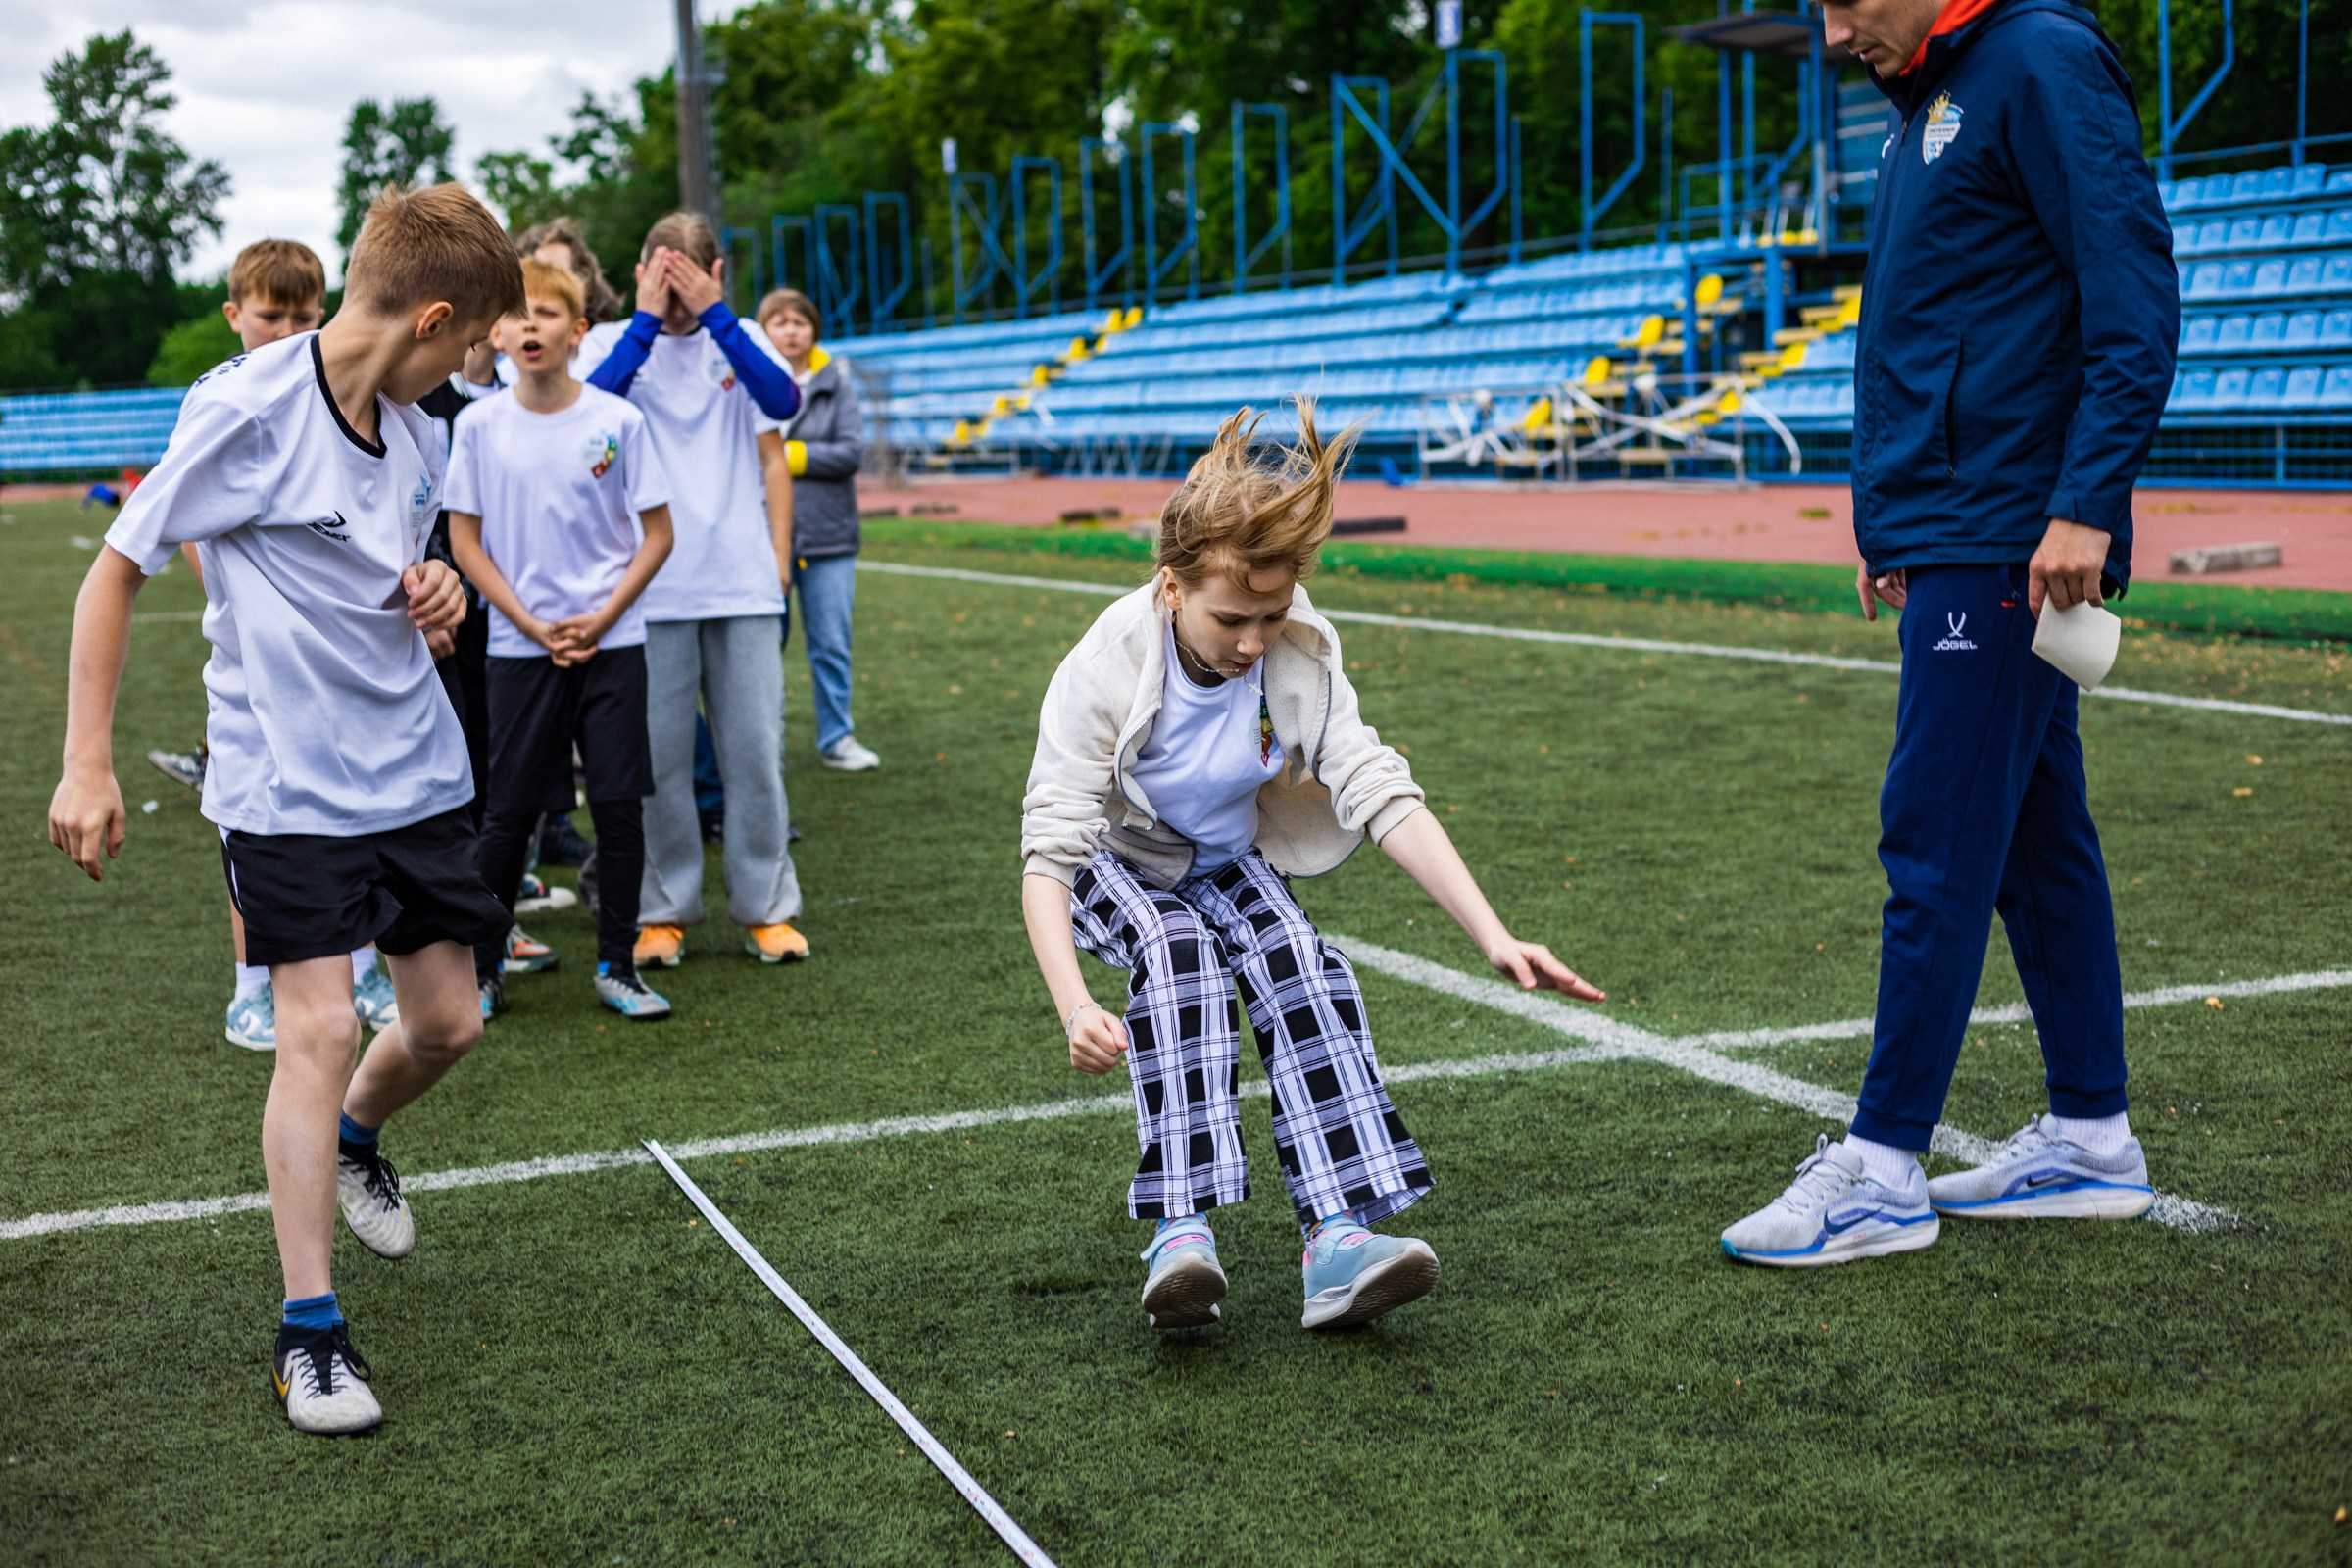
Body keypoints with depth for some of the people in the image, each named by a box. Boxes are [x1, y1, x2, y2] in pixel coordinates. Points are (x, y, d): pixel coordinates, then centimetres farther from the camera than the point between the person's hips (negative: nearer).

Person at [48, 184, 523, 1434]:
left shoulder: (412, 430, 5)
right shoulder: (248, 408, -16)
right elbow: (116, 570, -9)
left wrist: (434, 597, -2)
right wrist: (86, 763, -12)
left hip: (417, 770, 7)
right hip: (287, 786, -6)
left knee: (447, 1023, 10)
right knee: (319, 1030, -11)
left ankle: (351, 1142, 44)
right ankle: (309, 1332, 1)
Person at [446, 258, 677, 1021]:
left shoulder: (617, 420, -2)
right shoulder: (480, 426, -1)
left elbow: (658, 534, 2)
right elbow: (465, 542, 2)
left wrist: (601, 618, -8)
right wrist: (532, 626, -7)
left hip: (611, 643, 0)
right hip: (518, 646, 0)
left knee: (620, 805, 2)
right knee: (508, 813, 4)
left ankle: (617, 965, 14)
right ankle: (481, 967, 17)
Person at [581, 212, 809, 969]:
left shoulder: (739, 340, 8)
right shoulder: (612, 342, 4)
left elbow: (783, 404, -9)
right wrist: (644, 320, -15)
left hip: (744, 585, 1)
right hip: (649, 587, -1)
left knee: (756, 751, 2)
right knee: (658, 757, 2)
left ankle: (766, 906, 12)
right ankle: (662, 911, 14)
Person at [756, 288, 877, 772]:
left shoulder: (836, 382, 4)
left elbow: (851, 451, -5)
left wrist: (786, 455, -9)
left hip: (827, 536, 1)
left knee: (831, 644, 5)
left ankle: (836, 738, 16)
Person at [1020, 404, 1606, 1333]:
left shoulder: (1302, 657, -21)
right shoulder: (1104, 671, -31)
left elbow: (1381, 795, -24)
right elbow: (1048, 851, -34)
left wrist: (1494, 938, -34)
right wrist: (1074, 1006, -51)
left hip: (1231, 860, 3)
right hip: (1118, 864, -2)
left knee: (1297, 961, -26)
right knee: (1179, 951, -33)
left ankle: (1340, 1238, -35)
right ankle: (1182, 1236, -39)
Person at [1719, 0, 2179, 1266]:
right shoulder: (1925, 103, 19)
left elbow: (2136, 297, -17)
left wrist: (2087, 503, -23)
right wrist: (1891, 518, 21)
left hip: (2006, 543, -10)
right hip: (1947, 539, 10)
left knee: (1938, 842, -7)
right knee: (2037, 833, 12)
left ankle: (1883, 1169, -1)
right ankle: (2092, 1138, 20)